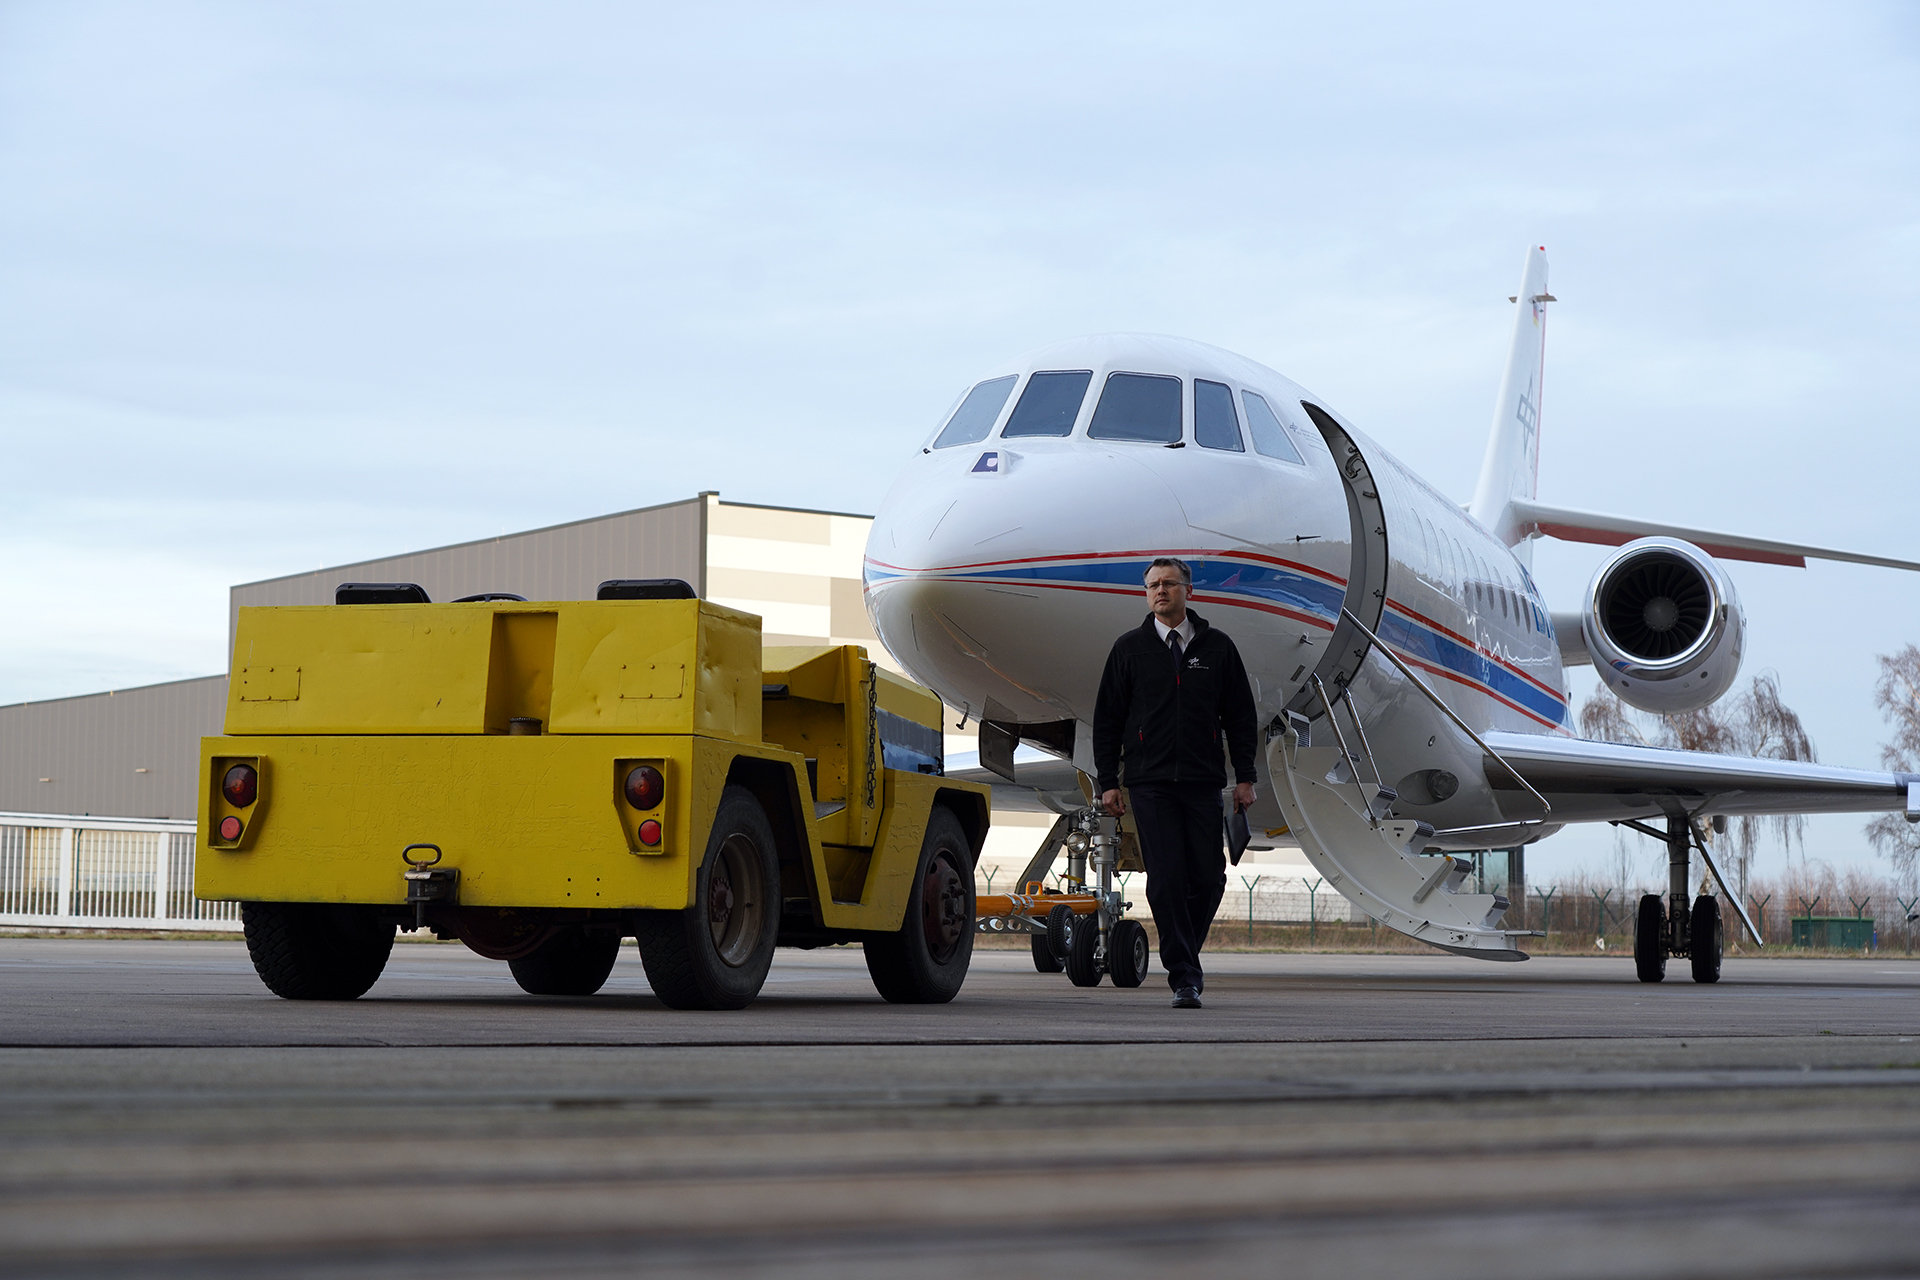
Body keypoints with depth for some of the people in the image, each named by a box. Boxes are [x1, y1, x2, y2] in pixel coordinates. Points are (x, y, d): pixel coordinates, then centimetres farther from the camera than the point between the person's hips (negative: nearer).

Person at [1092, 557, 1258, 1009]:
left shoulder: (1217, 647, 9)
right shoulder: (1130, 649, 6)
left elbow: (1240, 715, 12)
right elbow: (1107, 718, 8)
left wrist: (1244, 777, 6)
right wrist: (1107, 782, 2)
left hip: (1203, 784, 1)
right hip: (1149, 783, -1)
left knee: (1208, 878, 0)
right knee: (1166, 879, -7)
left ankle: (1185, 955, 24)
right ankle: (1184, 977, -4)